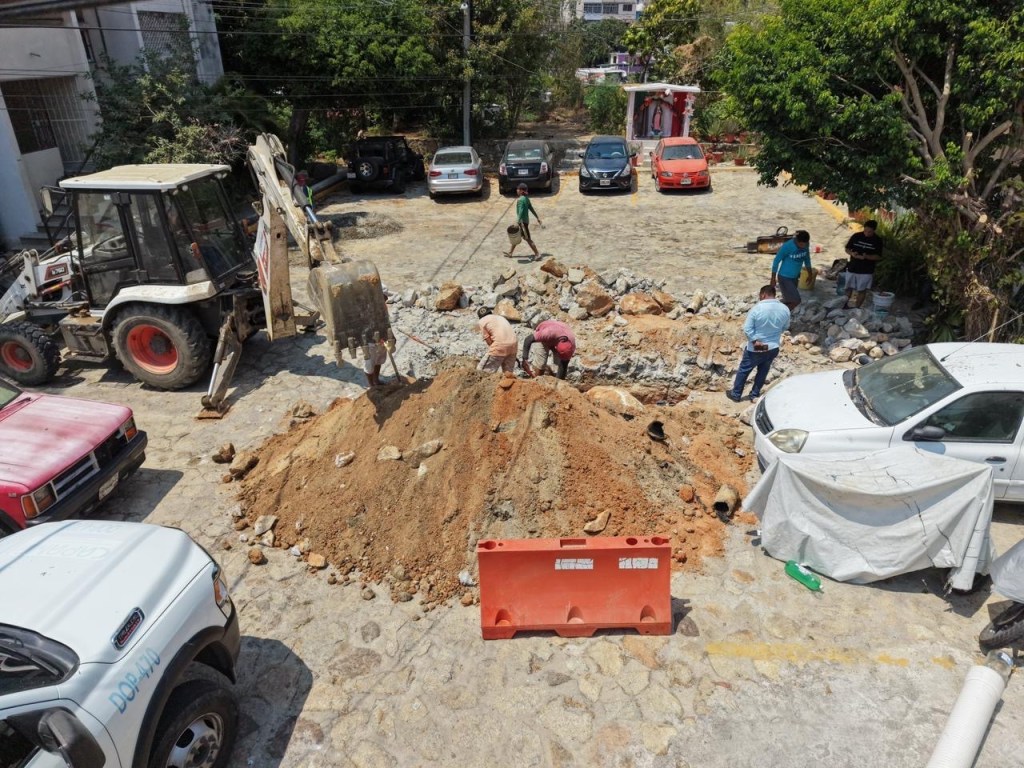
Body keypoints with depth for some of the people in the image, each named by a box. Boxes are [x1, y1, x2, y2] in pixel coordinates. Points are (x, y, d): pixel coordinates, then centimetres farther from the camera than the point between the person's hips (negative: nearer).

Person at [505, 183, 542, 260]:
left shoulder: (520, 200, -20)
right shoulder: (526, 198, 7)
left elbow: (521, 212, -27)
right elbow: (531, 208, 12)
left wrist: (518, 222, -31)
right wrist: (537, 218, 16)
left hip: (523, 221, -10)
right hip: (525, 220, 10)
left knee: (527, 238, -3)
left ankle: (537, 254, 0)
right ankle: (510, 252, 29)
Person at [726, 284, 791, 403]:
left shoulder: (757, 308, -21)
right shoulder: (785, 309, -7)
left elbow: (747, 328, -21)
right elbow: (785, 327, 8)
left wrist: (755, 341, -15)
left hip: (755, 349, -4)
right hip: (773, 348, 4)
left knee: (743, 371, 15)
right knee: (763, 372, 22)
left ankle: (736, 394, 26)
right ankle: (755, 394, 34)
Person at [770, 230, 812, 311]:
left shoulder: (806, 244, -7)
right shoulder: (787, 246, -25)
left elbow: (807, 258, 11)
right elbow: (776, 261, -15)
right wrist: (773, 279, -10)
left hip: (795, 277, 7)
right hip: (784, 277, -7)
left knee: (788, 300, 16)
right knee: (796, 301, -10)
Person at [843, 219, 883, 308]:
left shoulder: (877, 240, -7)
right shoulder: (856, 236, -4)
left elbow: (878, 257, -8)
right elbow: (847, 249, 3)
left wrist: (866, 256, -26)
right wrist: (852, 253, -19)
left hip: (866, 271, -2)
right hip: (852, 268, 2)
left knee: (862, 290, 5)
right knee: (849, 288, 12)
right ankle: (846, 305, 28)